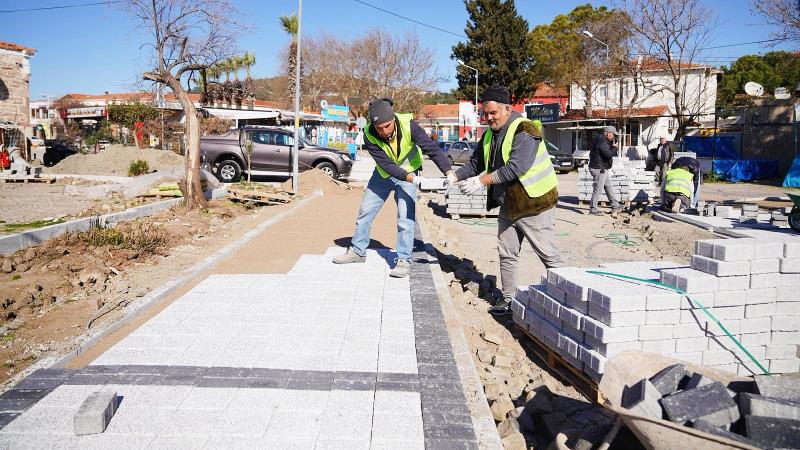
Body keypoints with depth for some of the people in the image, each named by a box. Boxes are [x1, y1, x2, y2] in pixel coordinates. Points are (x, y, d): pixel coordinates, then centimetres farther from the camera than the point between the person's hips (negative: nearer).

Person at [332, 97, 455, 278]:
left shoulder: (408, 125, -31)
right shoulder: (369, 135, -27)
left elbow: (431, 147, -34)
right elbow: (386, 164, -32)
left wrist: (449, 172, -47)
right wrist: (411, 178, -44)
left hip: (408, 173, -2)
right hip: (383, 174, 3)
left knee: (405, 218, -12)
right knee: (365, 211, 10)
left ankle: (403, 260, 1)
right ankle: (357, 251, 27)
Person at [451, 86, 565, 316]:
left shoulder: (525, 131, -19)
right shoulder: (490, 135, 8)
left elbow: (515, 167, -30)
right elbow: (475, 163, 12)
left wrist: (481, 181, -29)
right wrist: (453, 177, -5)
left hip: (533, 203, -8)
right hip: (508, 205, 8)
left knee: (549, 255, -1)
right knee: (507, 254, 12)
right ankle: (508, 300, 23)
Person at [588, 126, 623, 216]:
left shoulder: (602, 139, 12)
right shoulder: (601, 141, -21)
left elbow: (609, 151, 18)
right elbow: (609, 154, -26)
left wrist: (613, 143, 4)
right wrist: (614, 147, -9)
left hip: (603, 169, 11)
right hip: (599, 169, -11)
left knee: (608, 187, 16)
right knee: (597, 190, -3)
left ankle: (615, 206, 25)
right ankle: (593, 209, 5)